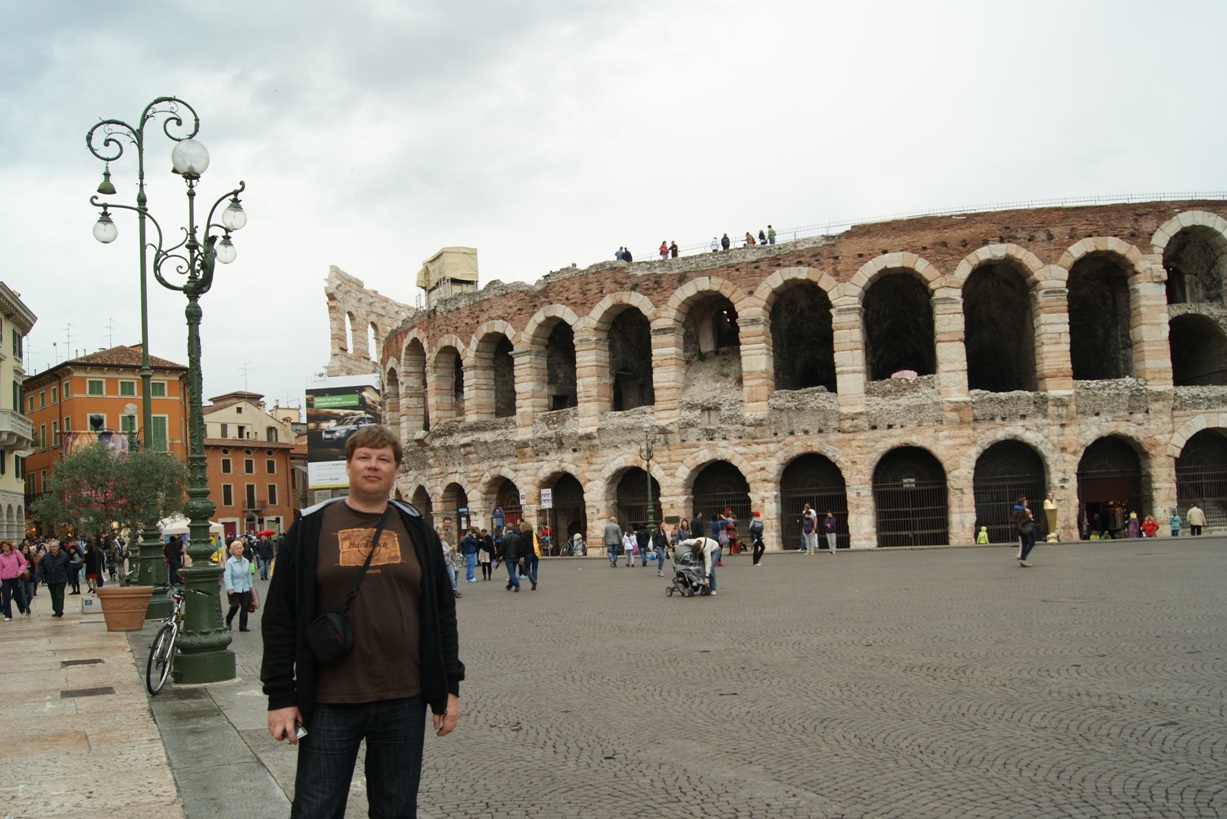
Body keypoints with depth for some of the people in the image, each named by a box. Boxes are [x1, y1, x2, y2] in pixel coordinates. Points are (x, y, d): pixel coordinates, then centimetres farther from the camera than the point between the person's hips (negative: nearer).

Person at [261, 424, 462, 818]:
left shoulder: (416, 529, 6)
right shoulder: (311, 527, 0)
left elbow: (442, 613, 8)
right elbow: (280, 617, -1)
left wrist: (449, 687, 5)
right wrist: (281, 696, -6)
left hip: (404, 701, 2)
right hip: (329, 703, -2)